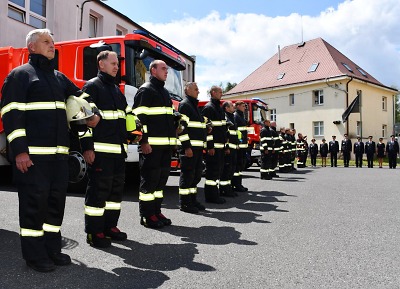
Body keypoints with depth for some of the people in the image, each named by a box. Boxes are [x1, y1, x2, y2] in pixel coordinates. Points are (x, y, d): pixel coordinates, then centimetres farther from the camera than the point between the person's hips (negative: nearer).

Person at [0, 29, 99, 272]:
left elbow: (80, 96, 32)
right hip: (32, 154, -7)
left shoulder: (59, 77, 20)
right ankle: (35, 255, 11)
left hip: (59, 153, 7)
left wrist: (93, 113, 11)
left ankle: (52, 249, 22)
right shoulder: (20, 75, 0)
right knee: (34, 202, -1)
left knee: (57, 200, 9)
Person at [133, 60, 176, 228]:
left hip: (165, 144, 9)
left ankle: (156, 211, 21)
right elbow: (139, 117, -13)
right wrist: (144, 142, -19)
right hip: (151, 144, -9)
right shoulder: (145, 90, -4)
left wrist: (172, 140, 22)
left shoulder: (164, 92, 22)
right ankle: (147, 215, 5)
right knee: (149, 179, -3)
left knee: (162, 178, 11)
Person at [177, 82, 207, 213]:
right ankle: (184, 203, 2)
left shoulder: (194, 106, 23)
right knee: (188, 174, -5)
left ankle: (193, 200, 21)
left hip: (198, 147, 10)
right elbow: (182, 127, -16)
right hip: (189, 146, -10)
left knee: (197, 174, 12)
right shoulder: (184, 104, -7)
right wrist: (187, 147, -21)